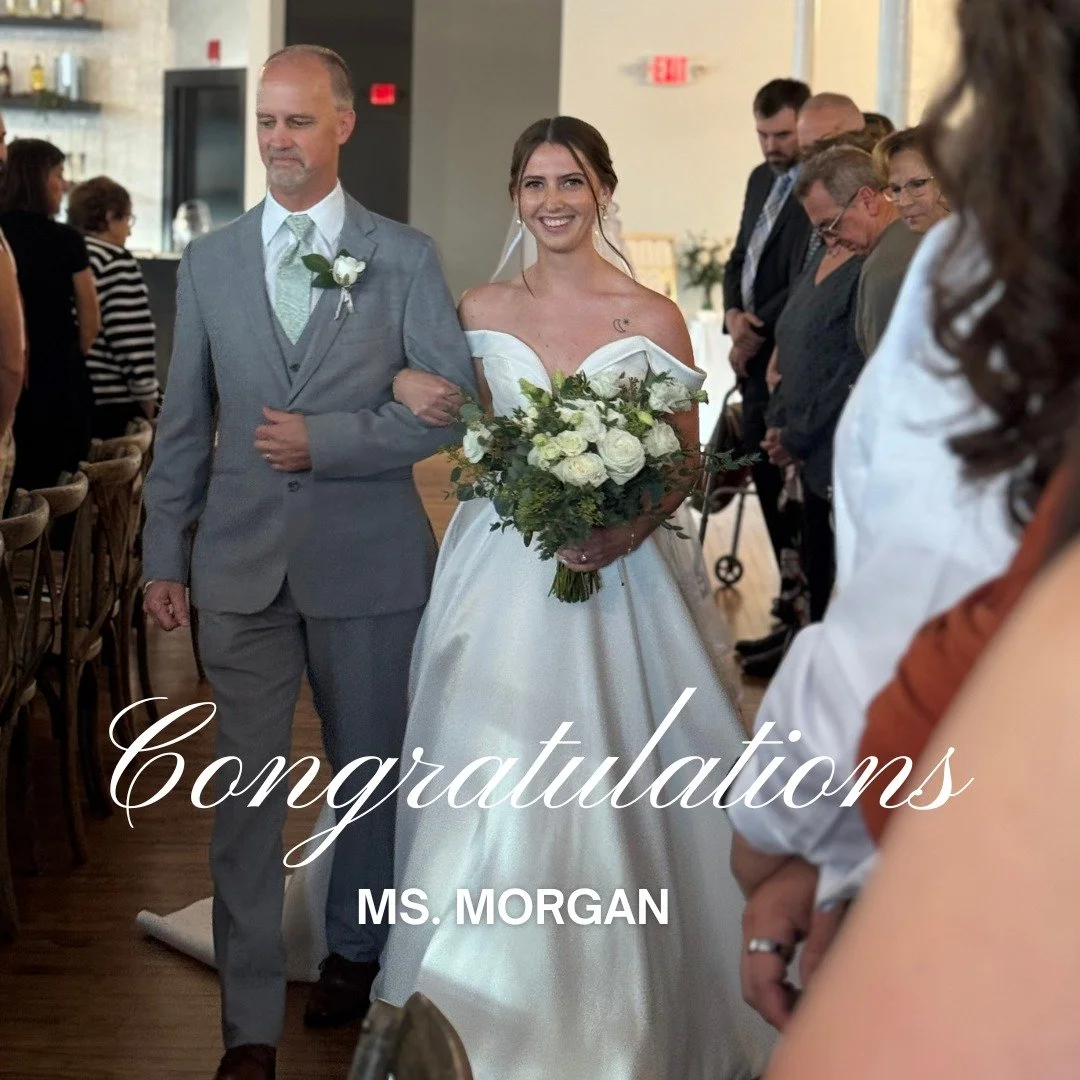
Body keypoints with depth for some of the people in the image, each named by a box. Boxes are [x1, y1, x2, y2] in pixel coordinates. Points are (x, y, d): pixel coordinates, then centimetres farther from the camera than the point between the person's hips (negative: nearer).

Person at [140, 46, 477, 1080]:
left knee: (368, 771, 13)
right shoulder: (208, 261, 7)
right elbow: (184, 419, 10)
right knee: (245, 793, -1)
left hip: (367, 559, -1)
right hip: (240, 564, 1)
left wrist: (325, 441, -14)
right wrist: (163, 551, 7)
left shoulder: (403, 257, 1)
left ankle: (352, 953, 36)